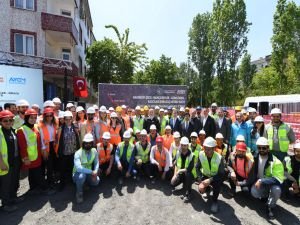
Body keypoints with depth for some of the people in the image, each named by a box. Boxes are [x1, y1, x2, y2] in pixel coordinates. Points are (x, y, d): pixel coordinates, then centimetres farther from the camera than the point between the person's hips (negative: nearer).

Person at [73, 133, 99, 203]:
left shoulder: (94, 151, -10)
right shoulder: (78, 153, -25)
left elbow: (96, 163, -4)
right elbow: (78, 168, -37)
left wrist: (95, 172, -23)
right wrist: (91, 172, -37)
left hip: (88, 173, 5)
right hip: (78, 173, -5)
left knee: (96, 181, -16)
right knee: (81, 175, -36)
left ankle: (86, 182, 18)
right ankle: (79, 193, -10)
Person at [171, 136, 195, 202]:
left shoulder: (191, 155, -21)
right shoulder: (178, 153, -5)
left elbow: (189, 169, -25)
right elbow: (176, 165, 5)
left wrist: (180, 170, -23)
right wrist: (175, 174, -4)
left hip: (189, 174, -5)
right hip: (180, 173, 5)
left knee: (187, 173, -38)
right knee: (173, 183, -12)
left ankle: (188, 193, -22)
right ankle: (185, 183, 19)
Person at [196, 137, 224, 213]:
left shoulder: (219, 158, -29)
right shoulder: (201, 154, -22)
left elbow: (221, 174, -23)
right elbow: (197, 167, -9)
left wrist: (210, 180, -35)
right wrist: (201, 179, -21)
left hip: (216, 177, -2)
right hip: (205, 175, 3)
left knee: (217, 183, -33)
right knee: (201, 189, -17)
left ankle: (215, 201, -4)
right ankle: (208, 188, 23)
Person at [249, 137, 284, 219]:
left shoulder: (275, 161, -19)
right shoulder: (255, 158, -5)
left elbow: (278, 179, -25)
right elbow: (252, 173, 10)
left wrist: (261, 181, -33)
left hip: (271, 184, -2)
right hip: (258, 183, 3)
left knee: (276, 190, -36)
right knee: (254, 192, -28)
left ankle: (270, 207, -5)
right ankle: (265, 196, 12)